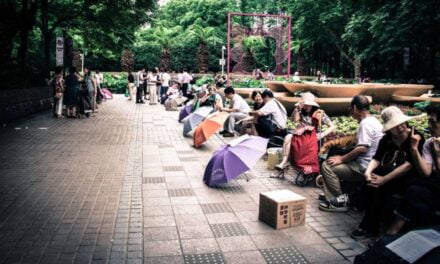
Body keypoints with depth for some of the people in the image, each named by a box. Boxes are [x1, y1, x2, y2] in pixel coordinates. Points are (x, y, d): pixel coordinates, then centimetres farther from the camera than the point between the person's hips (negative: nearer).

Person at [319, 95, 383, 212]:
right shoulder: (373, 121, 15)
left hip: (363, 168, -11)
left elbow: (362, 148, -27)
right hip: (363, 164, 11)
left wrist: (342, 159, -17)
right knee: (334, 164, 16)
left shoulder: (366, 123, -17)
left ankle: (341, 200, -3)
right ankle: (331, 197, 10)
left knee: (327, 165, -10)